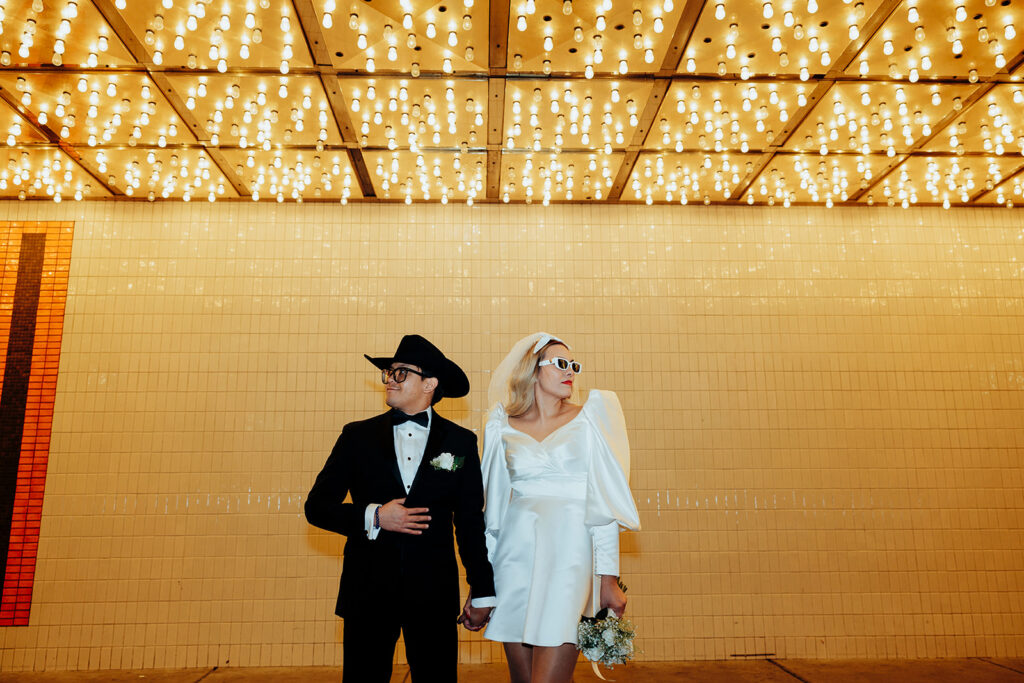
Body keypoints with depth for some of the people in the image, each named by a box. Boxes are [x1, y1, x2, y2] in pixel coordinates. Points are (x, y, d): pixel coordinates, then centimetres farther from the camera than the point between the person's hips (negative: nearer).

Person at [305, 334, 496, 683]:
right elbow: (317, 506, 3)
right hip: (368, 589, 1)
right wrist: (373, 517, -13)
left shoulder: (461, 442, 3)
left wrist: (482, 592, 7)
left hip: (435, 593, 0)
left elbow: (470, 521, 5)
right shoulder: (358, 436, 4)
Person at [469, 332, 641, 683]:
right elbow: (493, 508, 12)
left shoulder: (587, 420, 4)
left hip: (568, 554, -2)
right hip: (515, 556, 3)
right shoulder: (504, 428, 9)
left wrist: (609, 577, -6)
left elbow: (604, 502, 0)